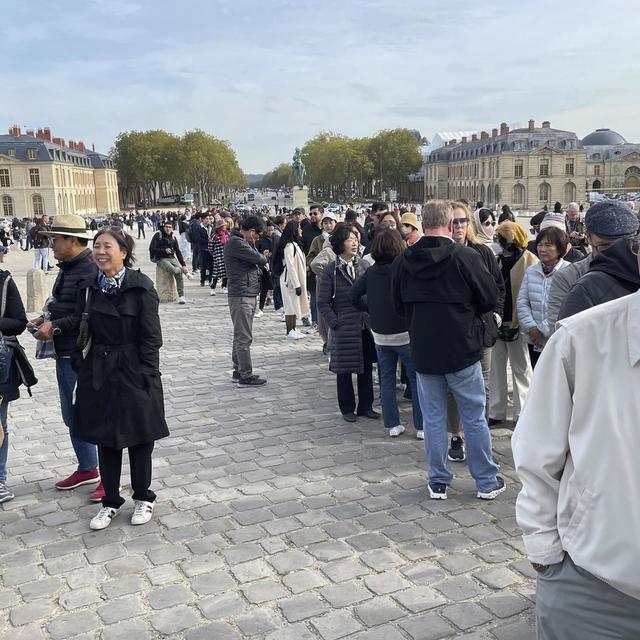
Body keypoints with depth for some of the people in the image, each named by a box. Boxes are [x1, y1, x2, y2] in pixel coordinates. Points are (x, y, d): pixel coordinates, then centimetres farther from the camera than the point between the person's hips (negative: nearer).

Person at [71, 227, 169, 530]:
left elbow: (150, 337, -10)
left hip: (134, 374, -4)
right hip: (99, 374, 4)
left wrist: (146, 377, -13)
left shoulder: (141, 287, -11)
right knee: (105, 440, 12)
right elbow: (83, 333, 9)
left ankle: (143, 498, 26)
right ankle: (111, 501, 27)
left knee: (139, 438, 8)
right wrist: (81, 369, 3)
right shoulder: (89, 287, 4)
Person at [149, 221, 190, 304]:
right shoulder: (158, 235, 0)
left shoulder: (173, 238, 14)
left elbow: (178, 251, 14)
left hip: (172, 258, 4)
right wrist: (164, 250, -16)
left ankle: (181, 296, -20)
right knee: (173, 269, -34)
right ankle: (185, 271, -3)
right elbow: (151, 248, -6)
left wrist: (183, 264, 5)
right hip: (161, 259, -4)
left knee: (179, 274, -21)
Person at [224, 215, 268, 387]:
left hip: (248, 295, 10)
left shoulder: (241, 242, 18)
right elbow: (258, 258, -19)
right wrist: (264, 258, 2)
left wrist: (260, 259, -5)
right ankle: (246, 376, -2)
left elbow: (257, 260, 15)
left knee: (241, 336, 16)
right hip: (241, 296, -10)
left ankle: (238, 371, 24)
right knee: (244, 338, -6)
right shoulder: (235, 242, -15)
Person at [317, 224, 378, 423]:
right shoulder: (331, 270, -6)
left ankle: (365, 406, 24)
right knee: (344, 370, 7)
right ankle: (347, 408, 21)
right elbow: (323, 302, -4)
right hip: (344, 328, -4)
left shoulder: (363, 265, 5)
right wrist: (335, 323, -10)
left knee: (366, 368, 11)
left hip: (366, 326, 4)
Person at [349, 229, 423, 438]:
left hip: (380, 334, 5)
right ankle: (421, 427, 11)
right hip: (405, 334, -4)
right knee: (417, 379, 7)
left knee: (387, 379, 13)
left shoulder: (371, 272, -1)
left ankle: (392, 425, 18)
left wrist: (370, 310, 10)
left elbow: (354, 296, 3)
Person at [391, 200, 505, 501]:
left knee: (433, 418, 12)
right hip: (463, 350, -2)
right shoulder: (466, 257, -15)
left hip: (423, 352, 3)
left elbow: (398, 304, 8)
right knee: (474, 418, 10)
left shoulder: (403, 261, -4)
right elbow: (490, 298, -5)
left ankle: (438, 482, 21)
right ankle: (487, 481, 22)